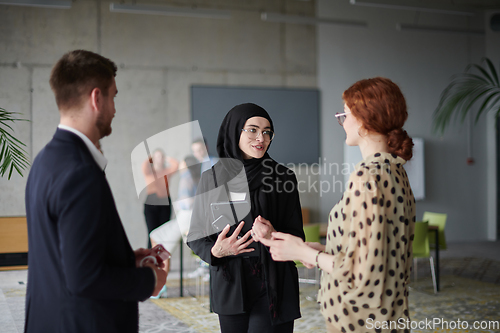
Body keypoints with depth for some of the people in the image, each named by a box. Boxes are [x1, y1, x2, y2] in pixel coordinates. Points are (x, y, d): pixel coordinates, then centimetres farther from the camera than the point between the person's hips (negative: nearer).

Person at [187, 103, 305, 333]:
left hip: (272, 285, -1)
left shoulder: (283, 178, 1)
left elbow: (297, 239, 3)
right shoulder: (213, 177, 2)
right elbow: (195, 236, 5)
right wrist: (215, 251, -16)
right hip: (230, 284, 1)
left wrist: (275, 237, -18)